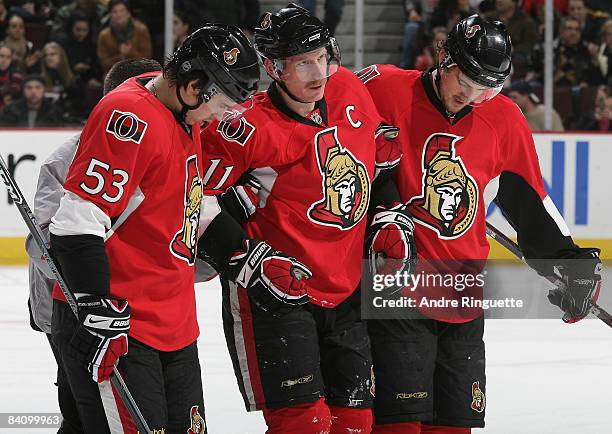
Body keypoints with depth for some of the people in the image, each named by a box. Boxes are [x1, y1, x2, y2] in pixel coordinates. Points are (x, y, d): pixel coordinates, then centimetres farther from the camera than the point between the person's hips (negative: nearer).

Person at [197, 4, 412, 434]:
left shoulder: (350, 92, 2)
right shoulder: (247, 128, -18)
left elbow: (382, 155, 19)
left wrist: (389, 220, 8)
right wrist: (248, 261, -19)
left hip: (347, 293, 7)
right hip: (271, 295, -7)